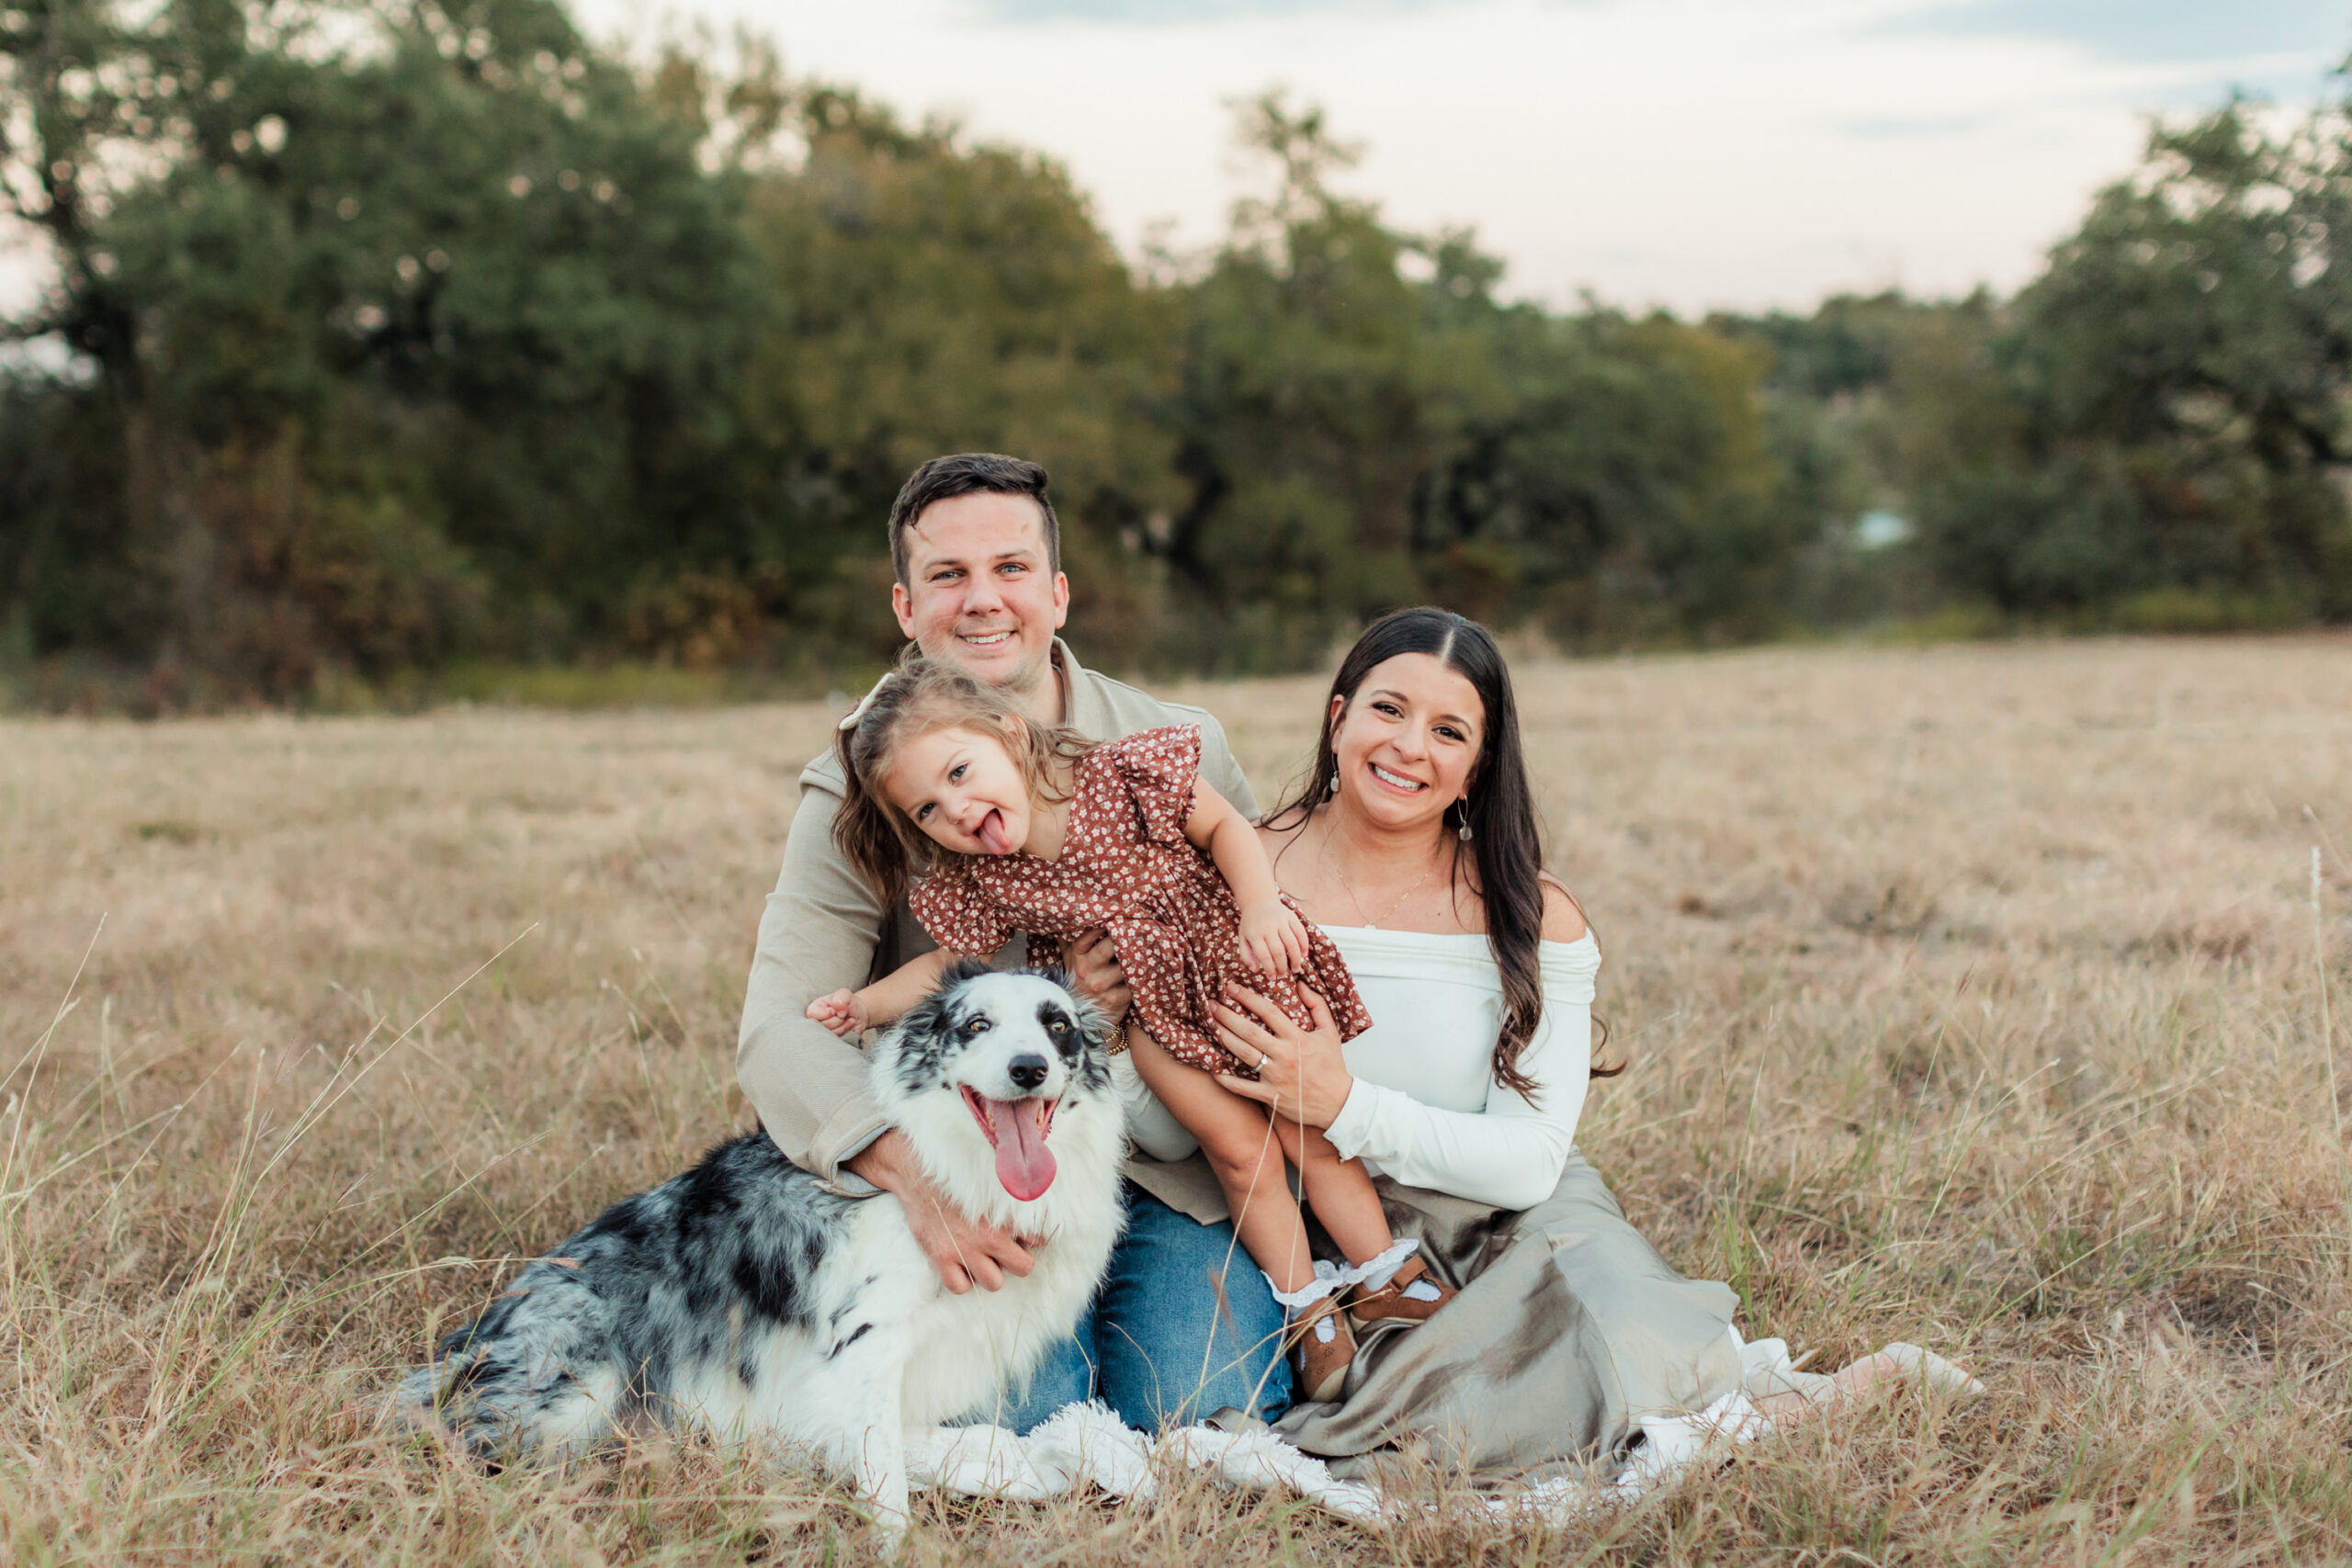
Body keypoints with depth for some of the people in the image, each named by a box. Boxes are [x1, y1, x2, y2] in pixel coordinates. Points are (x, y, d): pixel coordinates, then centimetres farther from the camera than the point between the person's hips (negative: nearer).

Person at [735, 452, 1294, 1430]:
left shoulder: (1182, 751, 4)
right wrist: (916, 1180, -31)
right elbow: (781, 1028, -13)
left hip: (1174, 1179, 1)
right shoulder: (857, 792, -1)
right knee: (1019, 1432, -21)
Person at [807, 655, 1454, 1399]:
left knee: (1311, 1131, 5)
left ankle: (1387, 1276, 24)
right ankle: (1309, 1311, 14)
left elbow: (1224, 826, -13)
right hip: (1153, 1011, 2)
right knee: (1240, 1150, -5)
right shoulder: (979, 883, -12)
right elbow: (947, 965, 2)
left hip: (1237, 967, -2)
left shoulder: (1125, 774, -22)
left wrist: (1261, 904, -26)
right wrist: (865, 1004, -9)